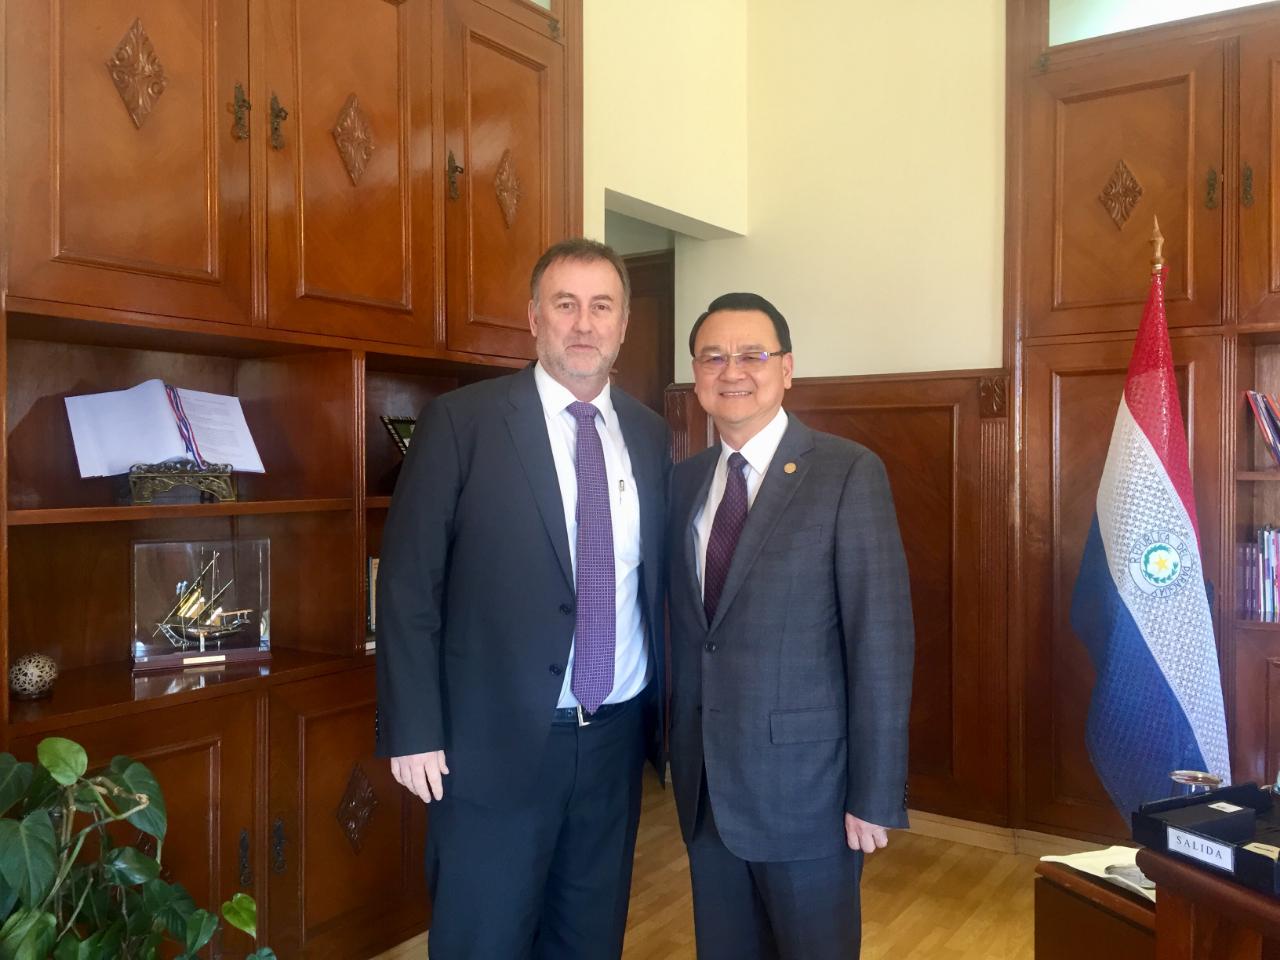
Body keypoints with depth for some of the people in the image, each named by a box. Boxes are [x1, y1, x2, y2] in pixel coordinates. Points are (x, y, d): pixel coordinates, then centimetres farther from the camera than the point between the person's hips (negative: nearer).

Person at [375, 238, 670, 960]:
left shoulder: (651, 434, 6)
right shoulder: (462, 421, -8)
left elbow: (659, 581, 10)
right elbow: (409, 582, -8)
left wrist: (667, 716, 10)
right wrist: (414, 732, -10)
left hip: (617, 736, 5)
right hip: (499, 738, -4)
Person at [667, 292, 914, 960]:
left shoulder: (849, 473, -11)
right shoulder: (683, 481, 6)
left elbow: (881, 643, -13)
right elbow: (684, 629, 9)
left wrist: (875, 797, -13)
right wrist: (675, 751, 7)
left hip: (804, 785, -5)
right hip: (704, 788, 5)